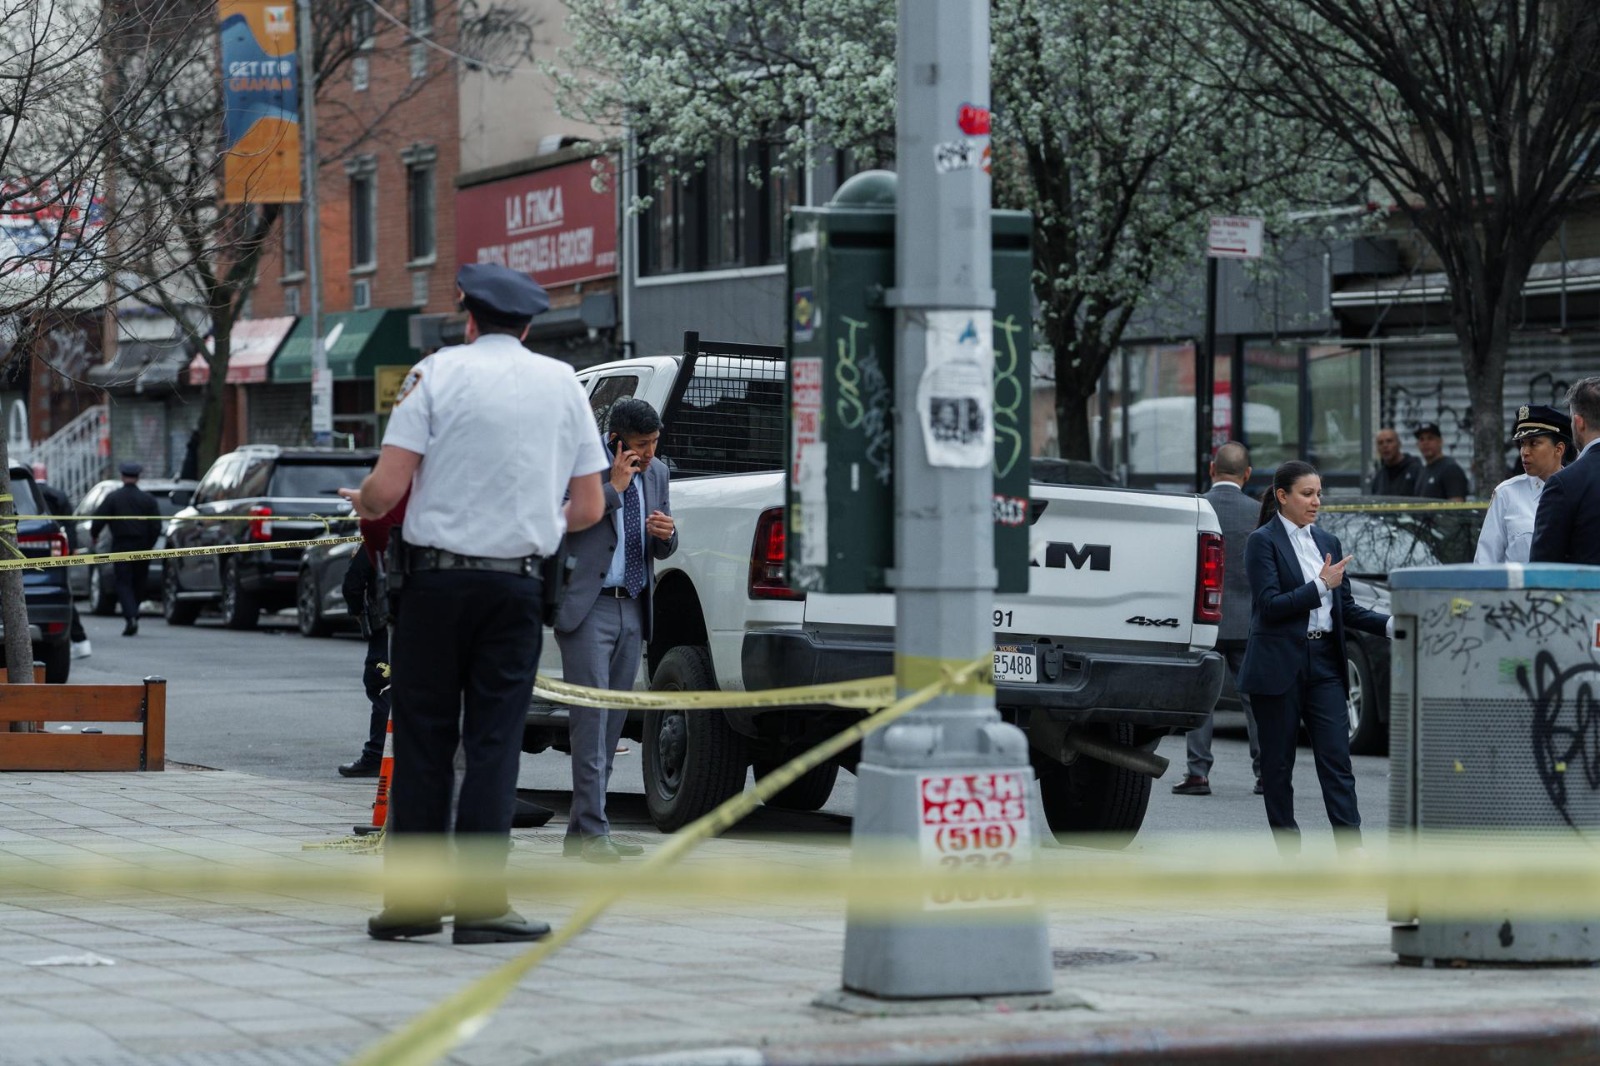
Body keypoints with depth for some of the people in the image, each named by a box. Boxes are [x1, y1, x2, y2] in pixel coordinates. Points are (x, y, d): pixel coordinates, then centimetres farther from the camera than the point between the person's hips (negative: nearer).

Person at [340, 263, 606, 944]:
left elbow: (386, 490, -10)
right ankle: (481, 901, -3)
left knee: (423, 740, 4)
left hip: (436, 578, -1)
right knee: (494, 742, 2)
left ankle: (411, 897, 6)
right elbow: (589, 508, 8)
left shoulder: (438, 372, -3)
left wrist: (363, 504, 12)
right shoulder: (563, 384, 7)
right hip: (516, 585, 1)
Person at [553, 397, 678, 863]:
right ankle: (592, 832, -13)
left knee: (613, 721, 7)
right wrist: (615, 487, -18)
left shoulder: (656, 473, 13)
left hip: (632, 610, 7)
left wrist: (666, 535, -3)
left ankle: (581, 832, 11)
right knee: (591, 719, -12)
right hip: (588, 608, -7)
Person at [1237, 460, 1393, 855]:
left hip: (1324, 662, 5)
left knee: (1337, 760, -4)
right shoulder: (1263, 541, -4)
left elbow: (1345, 608, 15)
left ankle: (1352, 852, -11)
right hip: (1279, 666, -5)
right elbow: (1270, 604, -14)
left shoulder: (1327, 542, 14)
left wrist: (1390, 624, 1)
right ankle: (1288, 850, 10)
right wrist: (1321, 586, -17)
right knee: (1278, 763, 3)